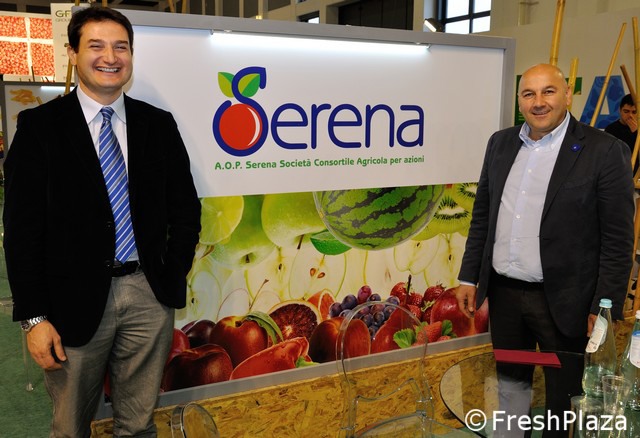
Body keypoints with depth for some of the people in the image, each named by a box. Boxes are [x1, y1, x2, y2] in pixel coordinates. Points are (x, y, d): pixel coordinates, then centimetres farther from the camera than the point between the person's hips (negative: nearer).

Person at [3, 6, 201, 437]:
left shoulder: (159, 124, 6)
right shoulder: (39, 126, -2)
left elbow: (186, 207, 11)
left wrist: (174, 277, 3)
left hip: (149, 296, 2)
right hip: (75, 300, -2)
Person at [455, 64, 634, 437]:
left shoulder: (605, 151, -11)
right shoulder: (501, 143, 5)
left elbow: (618, 239, -10)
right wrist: (469, 277, 8)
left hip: (562, 301, -4)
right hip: (503, 293, 5)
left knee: (564, 397, 12)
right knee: (510, 386, 20)